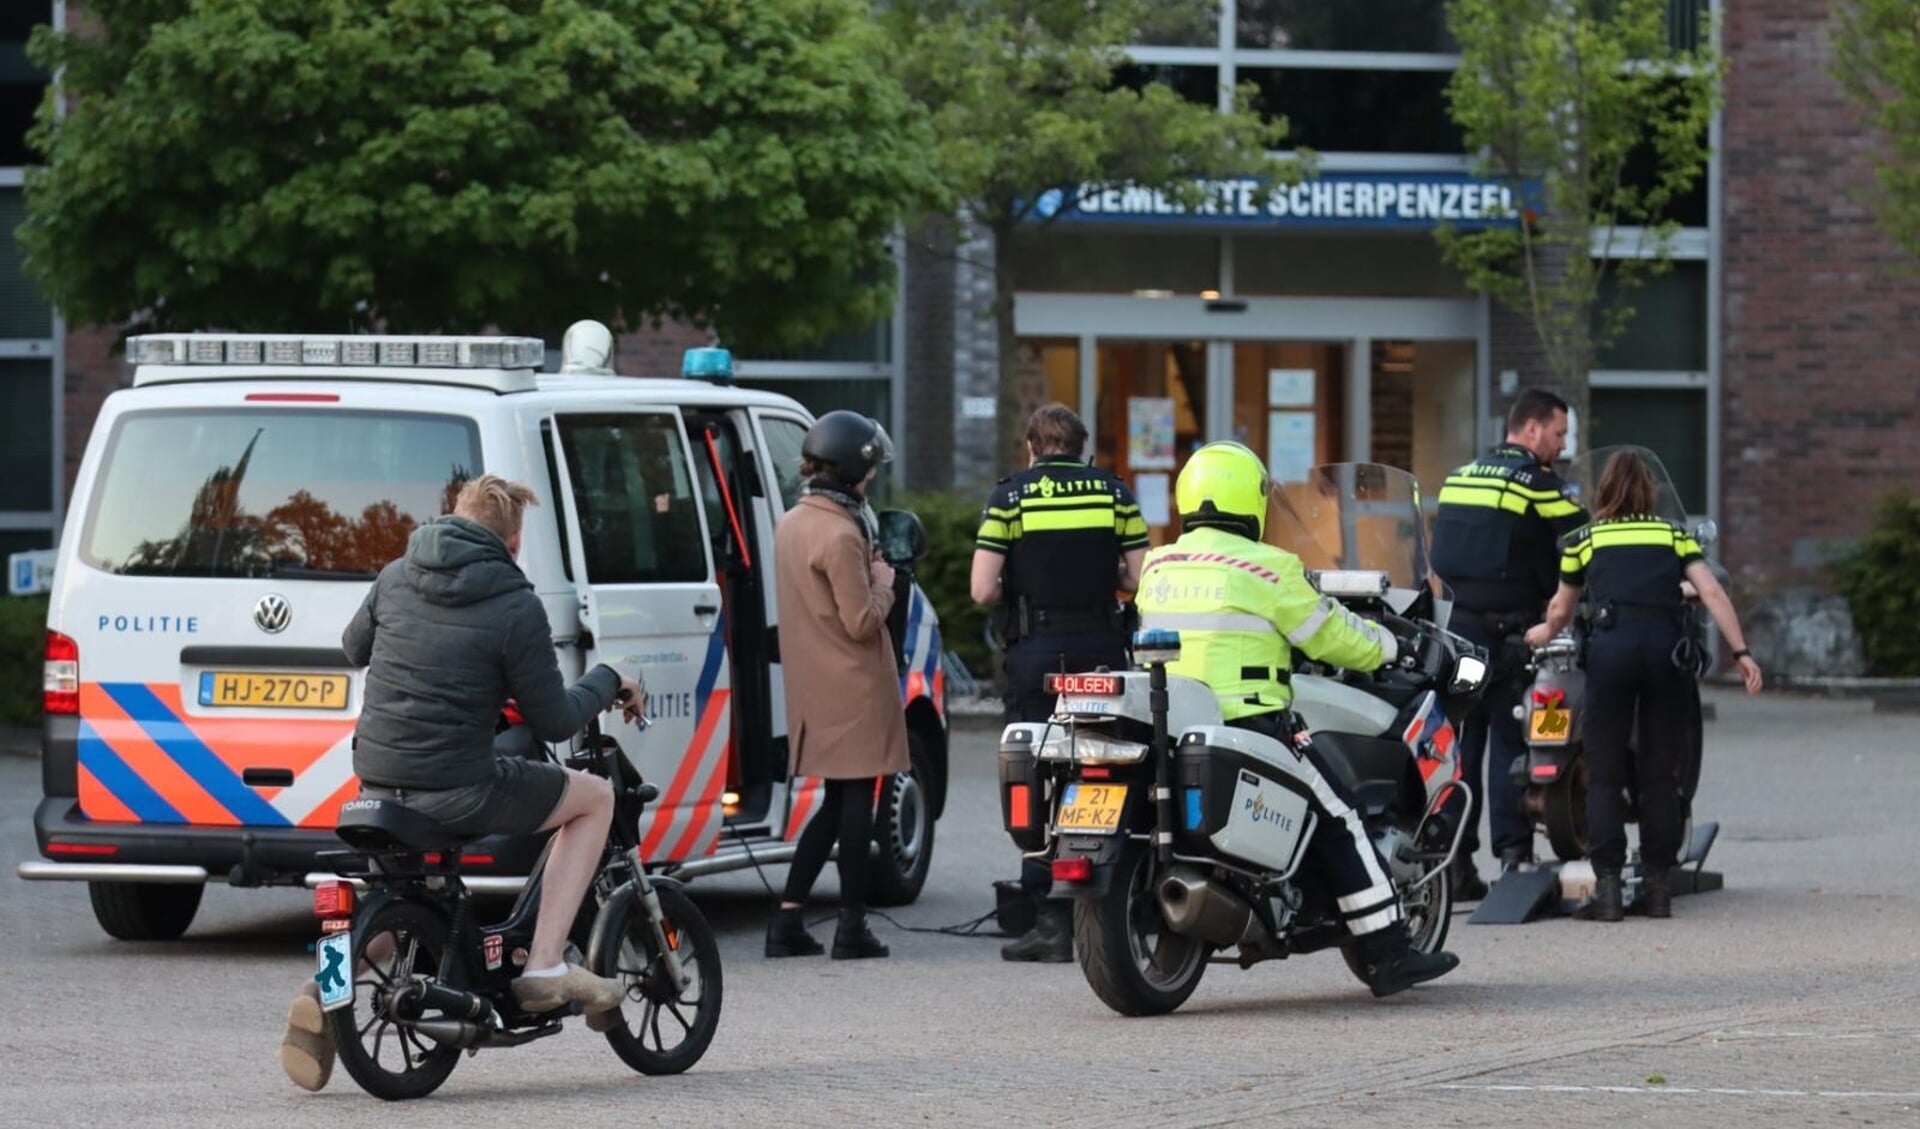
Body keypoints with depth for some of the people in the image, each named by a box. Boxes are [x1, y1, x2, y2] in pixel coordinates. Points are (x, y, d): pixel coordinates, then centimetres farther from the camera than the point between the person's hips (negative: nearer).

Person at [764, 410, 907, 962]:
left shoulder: (791, 525, 10)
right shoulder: (841, 536, -19)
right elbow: (862, 621, -18)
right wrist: (884, 578, -3)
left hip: (814, 687, 8)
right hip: (854, 689, -8)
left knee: (837, 802, 15)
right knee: (856, 799, 0)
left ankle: (787, 919, 9)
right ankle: (852, 926, 2)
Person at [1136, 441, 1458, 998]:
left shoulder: (1156, 567, 10)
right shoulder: (1267, 568, -8)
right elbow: (1332, 636, -2)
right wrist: (1387, 646, 17)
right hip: (1247, 721, -6)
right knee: (1338, 822, 3)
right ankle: (1389, 955, 1)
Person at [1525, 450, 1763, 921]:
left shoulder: (1585, 540, 19)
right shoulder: (1674, 535, 19)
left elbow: (1561, 609, 30)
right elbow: (1711, 592, 6)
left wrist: (1545, 632, 51)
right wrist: (1742, 652, 3)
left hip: (1611, 645, -1)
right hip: (1667, 644, 1)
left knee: (1605, 773, 3)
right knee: (1660, 773, 9)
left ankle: (1607, 887, -6)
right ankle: (1659, 887, 9)